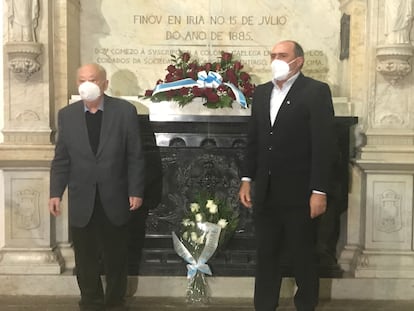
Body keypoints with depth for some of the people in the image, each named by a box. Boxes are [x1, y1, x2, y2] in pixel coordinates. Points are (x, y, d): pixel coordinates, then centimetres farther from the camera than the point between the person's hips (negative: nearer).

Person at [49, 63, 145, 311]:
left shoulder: (125, 111, -5)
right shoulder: (67, 115, 2)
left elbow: (135, 156, -4)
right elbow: (61, 159, 4)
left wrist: (136, 192, -7)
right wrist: (56, 193, -3)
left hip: (114, 200, -1)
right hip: (82, 201, 1)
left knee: (116, 258, 14)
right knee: (86, 260, 10)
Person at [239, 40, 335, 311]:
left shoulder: (316, 91, -7)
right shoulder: (262, 92, 11)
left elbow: (323, 144, -13)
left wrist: (319, 191, -17)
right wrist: (247, 180, 9)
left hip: (299, 192, -5)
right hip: (265, 191, 5)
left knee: (303, 257, 9)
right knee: (266, 255, 13)